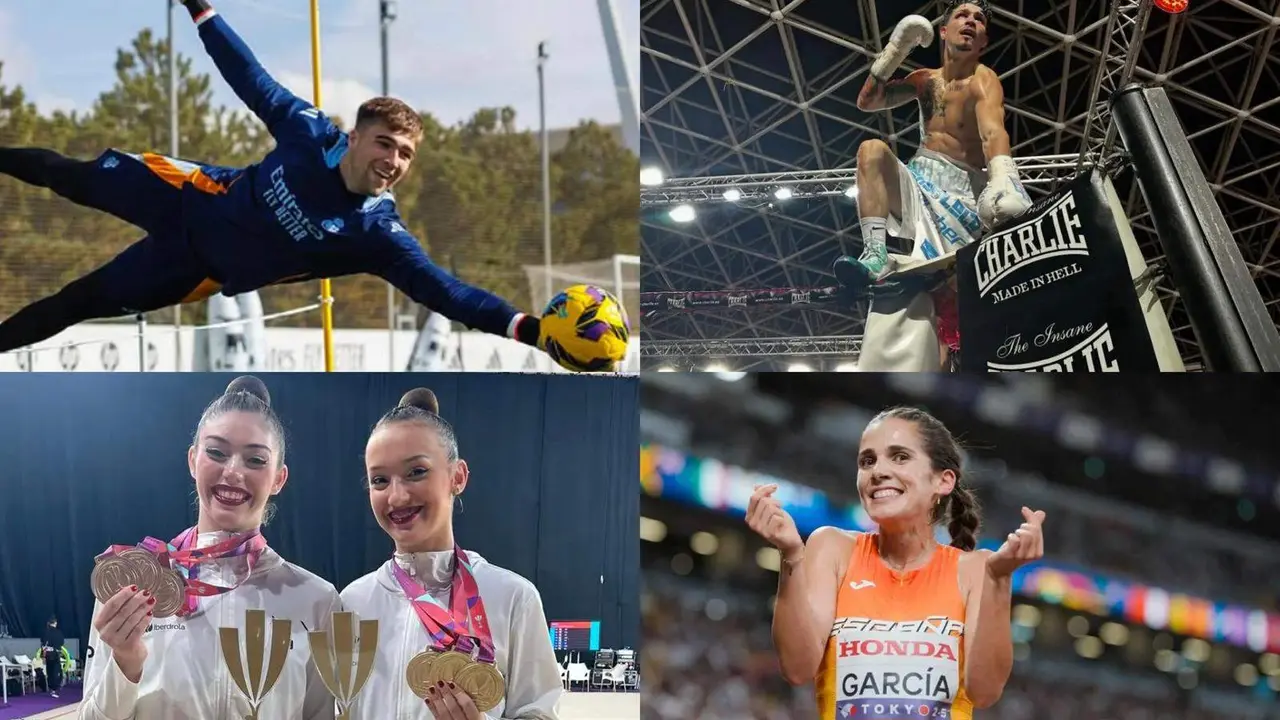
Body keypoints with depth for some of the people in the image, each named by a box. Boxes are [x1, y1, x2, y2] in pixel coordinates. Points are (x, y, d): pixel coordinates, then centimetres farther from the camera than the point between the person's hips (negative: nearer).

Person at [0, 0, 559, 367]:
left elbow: (442, 290, -38)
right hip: (199, 197, 1)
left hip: (205, 266, -1)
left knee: (82, 303, 8)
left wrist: (526, 327, -52)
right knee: (76, 178, 19)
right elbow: (252, 80, -10)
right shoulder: (312, 133, -24)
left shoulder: (378, 232, -30)